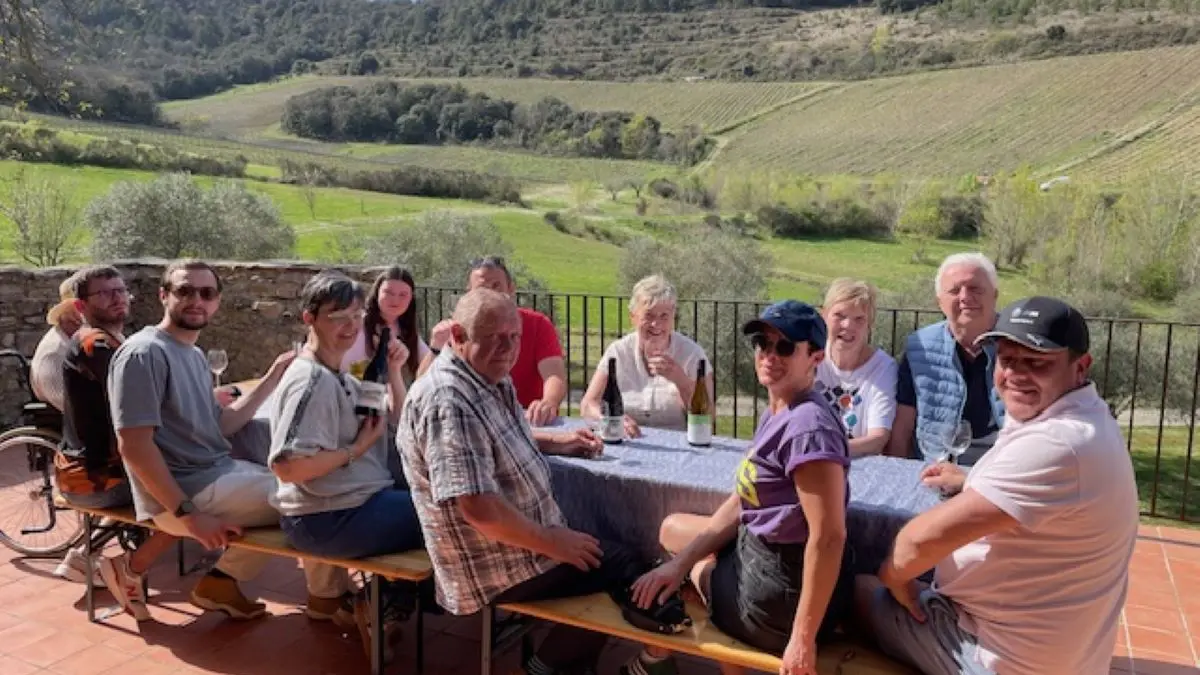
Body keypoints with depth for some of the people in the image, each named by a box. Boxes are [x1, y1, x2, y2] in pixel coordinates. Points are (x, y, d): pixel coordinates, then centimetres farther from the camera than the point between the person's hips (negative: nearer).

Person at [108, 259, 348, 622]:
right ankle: (327, 595, 17)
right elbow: (134, 445, -21)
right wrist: (189, 513, -22)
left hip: (219, 471, 10)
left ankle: (221, 581, 18)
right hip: (184, 489, -10)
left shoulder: (194, 353, 14)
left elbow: (219, 426, 11)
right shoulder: (144, 353, -16)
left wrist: (272, 378, 5)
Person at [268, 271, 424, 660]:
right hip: (324, 519, -10)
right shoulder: (312, 381, -19)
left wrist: (394, 371, 4)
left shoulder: (340, 377, 12)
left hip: (355, 502, 10)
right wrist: (358, 448, -20)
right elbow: (286, 466, -29)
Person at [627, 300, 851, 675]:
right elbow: (742, 504, 8)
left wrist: (803, 639, -26)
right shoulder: (775, 415, 6)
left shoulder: (808, 425, -26)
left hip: (781, 598, -9)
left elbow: (829, 537, -30)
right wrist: (679, 561, 2)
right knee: (672, 527, 24)